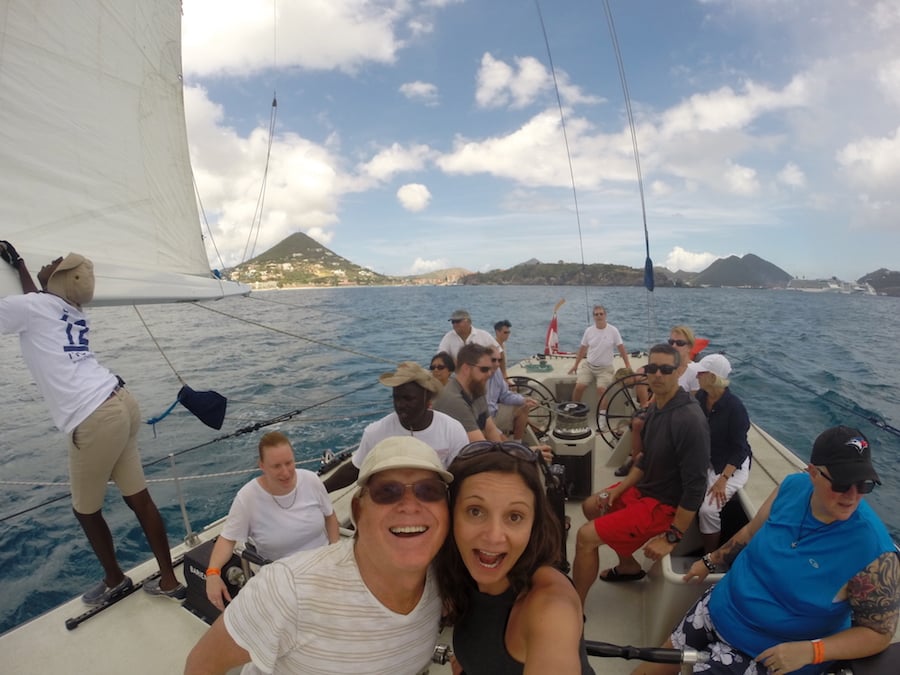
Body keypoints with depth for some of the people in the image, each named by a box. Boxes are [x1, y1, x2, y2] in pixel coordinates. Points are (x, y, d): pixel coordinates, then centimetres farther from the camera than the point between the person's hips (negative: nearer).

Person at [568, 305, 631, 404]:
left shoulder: (613, 330, -7)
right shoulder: (588, 330, 0)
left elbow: (621, 348, -2)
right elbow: (582, 349, 9)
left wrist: (628, 366, -6)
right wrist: (576, 365, 12)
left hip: (605, 368, -2)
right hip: (588, 365, 2)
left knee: (601, 389, -23)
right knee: (579, 387, -14)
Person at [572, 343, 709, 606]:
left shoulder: (689, 419, -28)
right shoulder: (656, 408, 0)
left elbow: (696, 486, -27)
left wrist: (672, 537, -22)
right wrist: (617, 490, 3)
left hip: (664, 504, -9)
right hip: (644, 488, 9)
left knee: (586, 536, -15)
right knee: (592, 506, 22)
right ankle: (628, 566, 34)